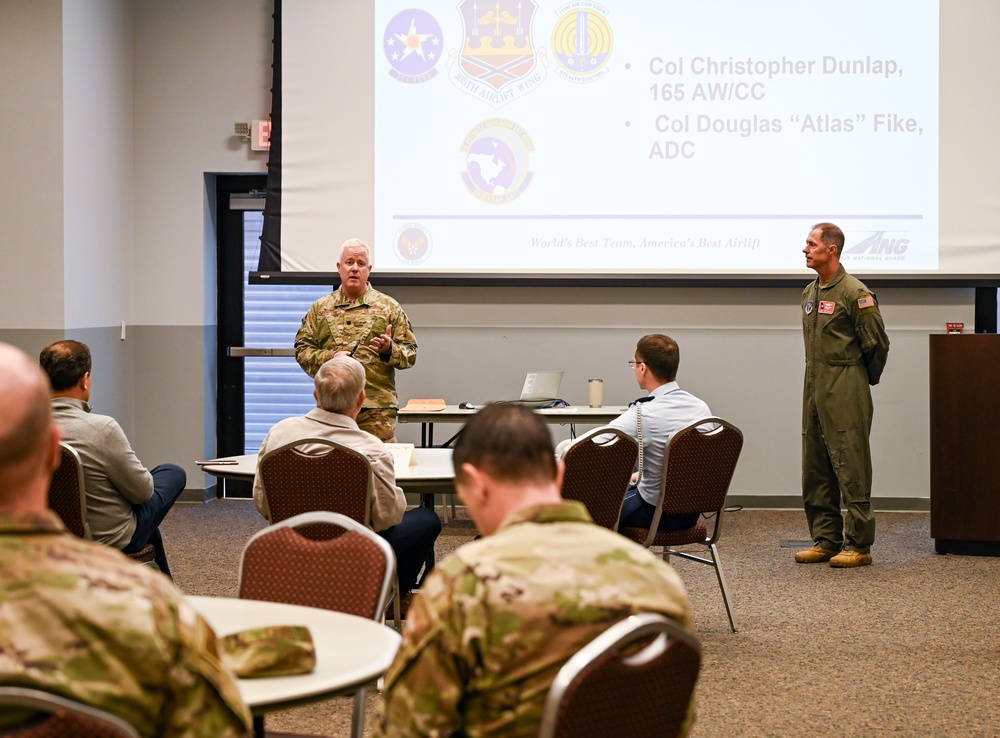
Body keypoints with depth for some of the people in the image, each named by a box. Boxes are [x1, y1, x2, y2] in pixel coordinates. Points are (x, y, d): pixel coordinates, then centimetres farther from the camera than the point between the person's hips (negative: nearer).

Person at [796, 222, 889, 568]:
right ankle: (826, 539, 19)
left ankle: (858, 545, -1)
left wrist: (863, 380, 4)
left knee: (850, 467, -6)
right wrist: (818, 377, 17)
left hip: (845, 391, -9)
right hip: (814, 386, 9)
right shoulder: (809, 293, 13)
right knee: (815, 468, 10)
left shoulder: (855, 293, -11)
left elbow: (877, 344, -7)